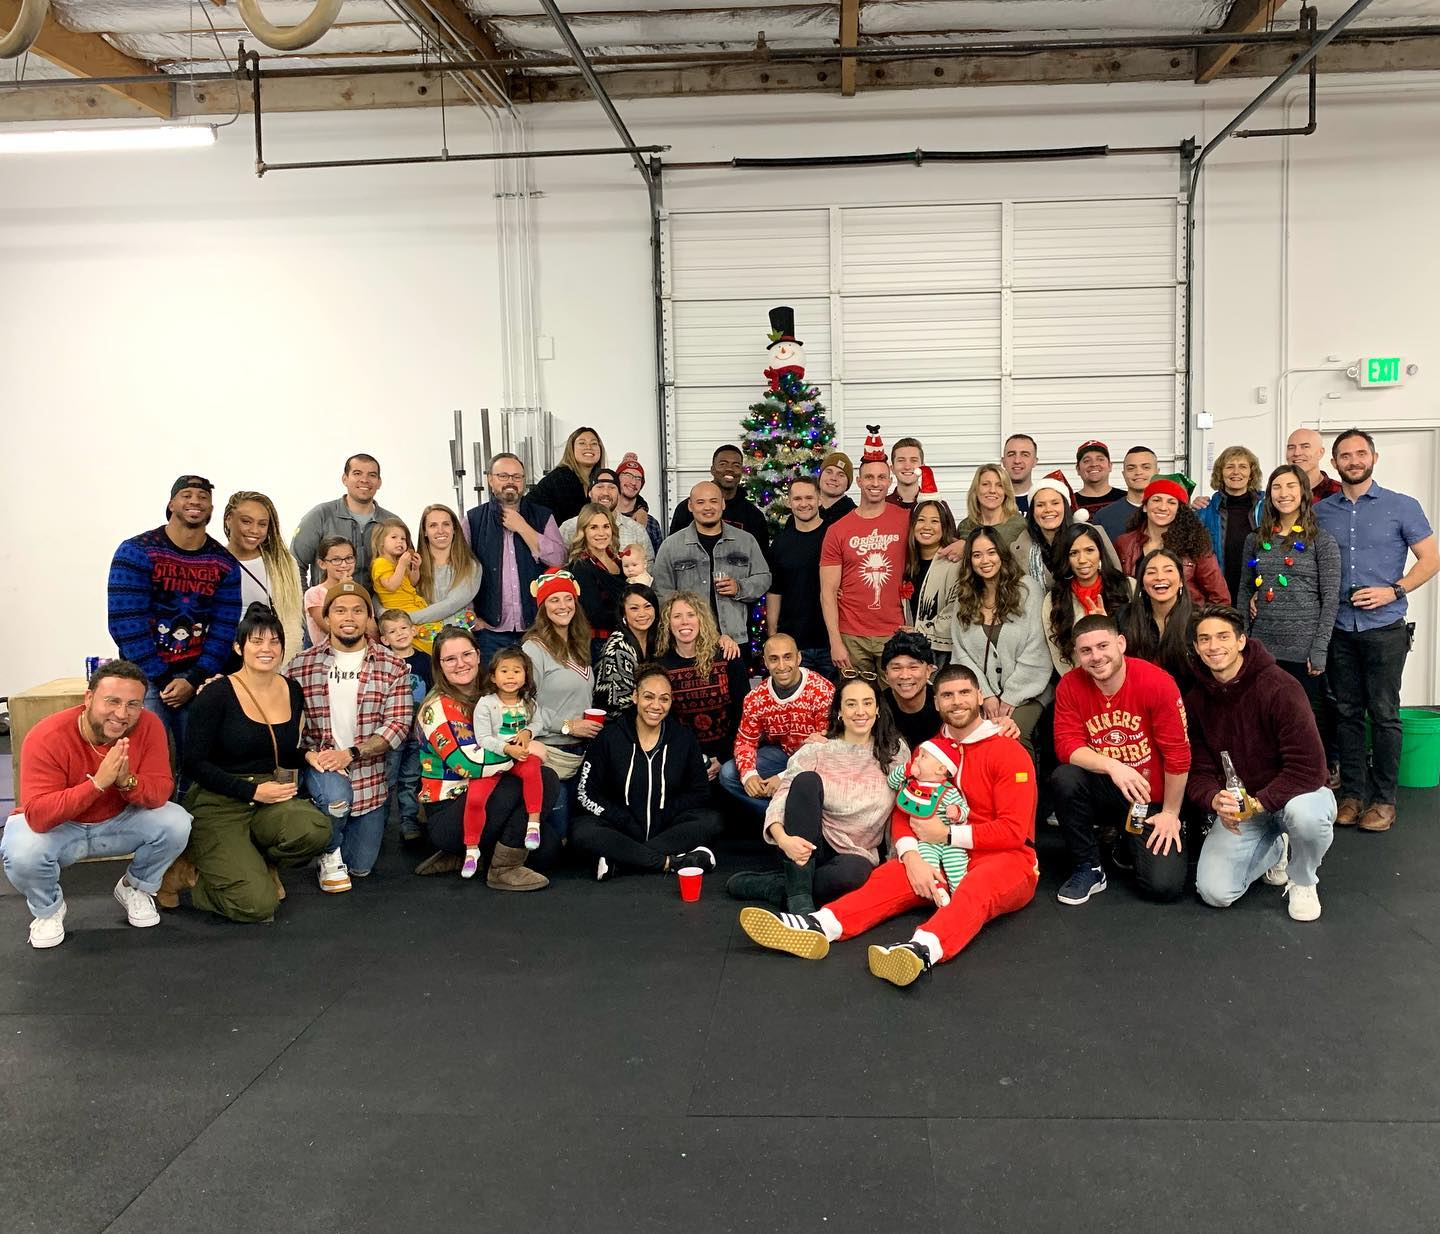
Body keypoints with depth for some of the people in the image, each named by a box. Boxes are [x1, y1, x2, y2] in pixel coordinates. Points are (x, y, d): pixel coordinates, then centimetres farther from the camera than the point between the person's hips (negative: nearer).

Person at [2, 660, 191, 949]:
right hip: (56, 827, -3)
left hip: (119, 821, 3)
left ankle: (135, 889, 8)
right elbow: (37, 815, -36)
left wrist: (127, 782, -41)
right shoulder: (47, 738, -29)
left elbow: (160, 793, -19)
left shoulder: (149, 726, -19)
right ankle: (47, 909, 3)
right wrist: (99, 782, -46)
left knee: (176, 823, -23)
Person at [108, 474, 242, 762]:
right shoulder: (136, 552, -8)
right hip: (145, 674, -3)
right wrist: (163, 680, -14)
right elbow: (126, 623, -13)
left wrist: (194, 680, -11)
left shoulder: (224, 563, 2)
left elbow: (224, 628, 0)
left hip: (198, 675, 3)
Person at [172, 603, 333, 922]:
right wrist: (253, 791, -17)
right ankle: (189, 872, 7)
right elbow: (195, 764, -9)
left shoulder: (292, 691, 7)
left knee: (315, 830, -31)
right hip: (218, 806, -5)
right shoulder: (217, 695, -10)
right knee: (258, 904, -23)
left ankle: (250, 863, 2)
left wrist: (307, 756, 0)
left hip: (270, 798, 5)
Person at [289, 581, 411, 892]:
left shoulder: (392, 667, -4)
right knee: (336, 794, -37)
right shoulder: (302, 665, -2)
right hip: (319, 764, -1)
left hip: (368, 775, 1)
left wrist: (350, 754, -22)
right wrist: (308, 754, -23)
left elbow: (398, 724, -10)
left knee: (361, 866, 7)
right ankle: (329, 854, -4)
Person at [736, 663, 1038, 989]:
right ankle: (817, 927, -44)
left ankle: (921, 950, -65)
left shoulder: (1009, 752, -4)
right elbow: (905, 813, 5)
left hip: (1005, 857, -5)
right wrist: (911, 856, -16)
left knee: (976, 888, -38)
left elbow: (1013, 830, -11)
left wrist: (946, 834, -13)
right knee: (888, 877, -22)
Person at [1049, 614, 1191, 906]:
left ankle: (1131, 844, 21)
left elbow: (1177, 753, -12)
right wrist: (1111, 766, -31)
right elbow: (1067, 743, -13)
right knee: (1064, 778, -31)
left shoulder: (1157, 682, -17)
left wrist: (1170, 813, -8)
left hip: (1152, 798, -2)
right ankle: (1089, 869, -9)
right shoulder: (1070, 685, -9)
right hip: (1102, 791, 2)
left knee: (1164, 886, -17)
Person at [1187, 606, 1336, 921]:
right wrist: (1216, 800, -24)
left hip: (1296, 792, -4)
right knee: (1214, 892, -14)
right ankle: (1275, 851, 20)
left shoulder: (1279, 687, -20)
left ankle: (1303, 882, -6)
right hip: (1237, 803, 4)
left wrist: (1256, 803, -30)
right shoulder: (1195, 700, -2)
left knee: (1304, 813, -41)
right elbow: (1198, 772, -2)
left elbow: (1309, 768, -24)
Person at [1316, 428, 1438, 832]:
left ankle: (1383, 799, 9)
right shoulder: (1320, 511, 9)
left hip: (1384, 628, -3)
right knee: (1347, 713, 8)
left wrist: (1394, 590, -12)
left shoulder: (1401, 506, 1)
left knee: (1384, 714, 0)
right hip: (1338, 628, 3)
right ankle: (1352, 793, 17)